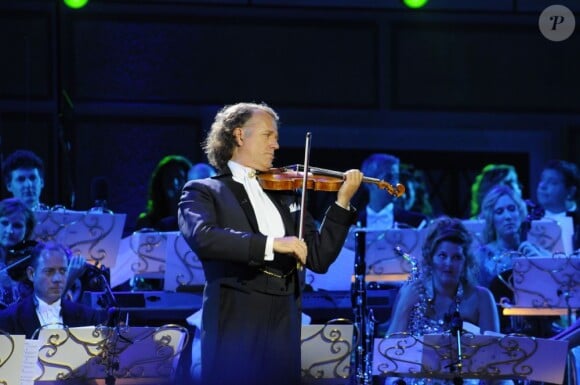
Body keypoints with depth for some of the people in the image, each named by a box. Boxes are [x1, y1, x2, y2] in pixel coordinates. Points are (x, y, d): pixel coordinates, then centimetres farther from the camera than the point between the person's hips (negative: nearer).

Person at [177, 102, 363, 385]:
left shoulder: (286, 196, 19)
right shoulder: (204, 191, 5)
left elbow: (319, 259, 13)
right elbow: (202, 236, -17)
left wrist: (342, 202, 3)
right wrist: (270, 244, -24)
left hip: (283, 328, 5)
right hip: (235, 323, -4)